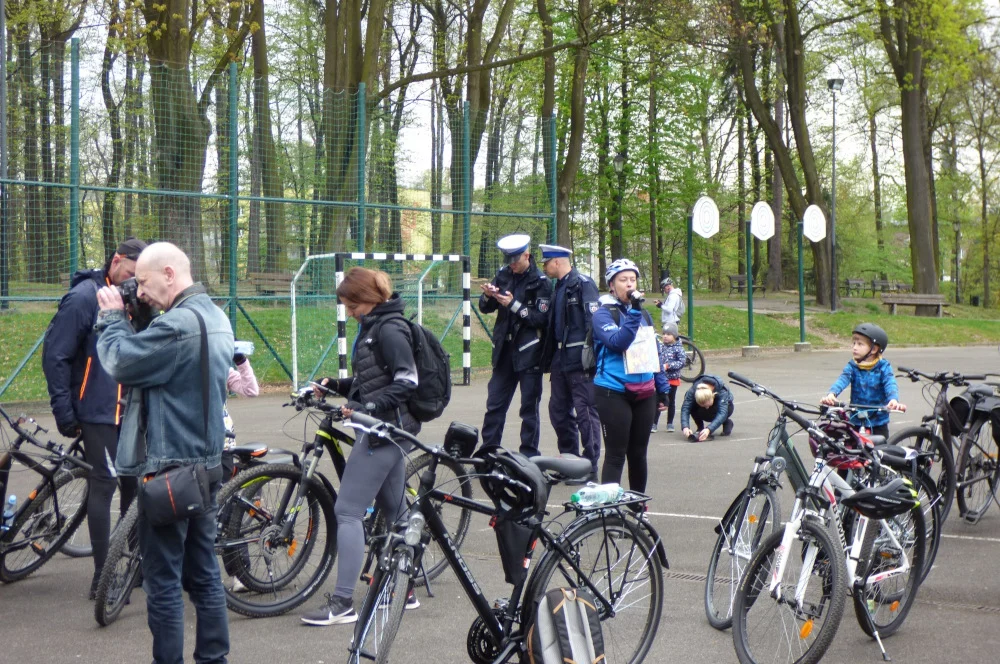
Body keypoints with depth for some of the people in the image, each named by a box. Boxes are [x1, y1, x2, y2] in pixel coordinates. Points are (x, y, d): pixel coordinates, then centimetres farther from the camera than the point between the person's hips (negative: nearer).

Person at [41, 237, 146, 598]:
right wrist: (64, 411, -14)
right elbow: (55, 356, -12)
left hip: (130, 409, 7)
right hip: (98, 411, -7)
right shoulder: (83, 298, -12)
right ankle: (102, 578, 0)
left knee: (135, 481, 8)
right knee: (105, 484, -6)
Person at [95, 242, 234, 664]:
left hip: (169, 469, -10)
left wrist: (112, 317, -2)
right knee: (204, 574, 14)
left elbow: (120, 363, -17)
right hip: (207, 464, 10)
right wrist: (124, 321, 5)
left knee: (163, 581, -1)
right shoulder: (216, 318, 12)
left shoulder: (177, 324, -20)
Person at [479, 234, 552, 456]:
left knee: (529, 408, 2)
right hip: (504, 351, 5)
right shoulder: (504, 275, 8)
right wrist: (488, 296, -11)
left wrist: (514, 304, -20)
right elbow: (485, 308, 10)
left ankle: (529, 456, 8)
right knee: (494, 405, 6)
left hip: (529, 354, -5)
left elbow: (541, 318, -14)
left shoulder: (540, 283, -7)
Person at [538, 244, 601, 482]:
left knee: (585, 413, -5)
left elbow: (594, 321, -16)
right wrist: (550, 359, 20)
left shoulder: (583, 284, -9)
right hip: (561, 359, 9)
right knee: (559, 411, 12)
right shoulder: (559, 287, 18)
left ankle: (590, 468, 0)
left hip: (580, 360, -9)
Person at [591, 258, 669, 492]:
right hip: (614, 393, -6)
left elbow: (654, 352, 21)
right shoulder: (603, 313, -5)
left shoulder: (644, 314, 15)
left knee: (638, 453, 13)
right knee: (615, 455, -6)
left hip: (644, 393, 6)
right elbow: (617, 342, -21)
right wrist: (633, 311, -26)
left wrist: (663, 386, 18)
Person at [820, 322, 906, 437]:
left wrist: (894, 400, -42)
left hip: (878, 423, -2)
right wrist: (831, 394, -40)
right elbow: (842, 381, -18)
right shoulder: (852, 367, -1)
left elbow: (890, 385, -20)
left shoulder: (883, 367, -5)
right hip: (856, 422, 2)